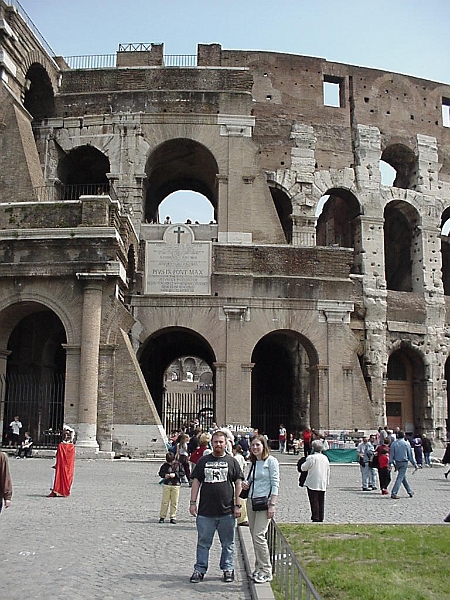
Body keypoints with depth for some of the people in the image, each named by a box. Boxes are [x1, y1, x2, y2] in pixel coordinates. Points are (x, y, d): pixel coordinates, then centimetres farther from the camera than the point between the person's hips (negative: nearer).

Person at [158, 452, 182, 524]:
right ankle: (162, 517, 11)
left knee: (174, 502, 3)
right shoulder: (164, 465, 0)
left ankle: (173, 517, 11)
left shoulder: (178, 464, -1)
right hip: (166, 485, 0)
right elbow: (160, 472, 7)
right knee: (164, 501, 2)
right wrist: (164, 475, -13)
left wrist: (175, 474, -16)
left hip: (176, 485, 0)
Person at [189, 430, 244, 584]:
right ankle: (199, 570, 16)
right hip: (205, 511, 1)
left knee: (227, 543, 9)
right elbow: (196, 482, 9)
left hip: (227, 512, -1)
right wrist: (193, 502, 1)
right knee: (203, 542, 6)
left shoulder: (232, 461, 6)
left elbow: (238, 483, 5)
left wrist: (237, 505, -1)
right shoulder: (203, 461, 9)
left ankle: (228, 569, 21)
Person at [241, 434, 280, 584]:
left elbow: (275, 483, -10)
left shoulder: (271, 461, -6)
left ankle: (266, 571, -4)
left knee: (259, 535, -12)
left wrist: (272, 504, -16)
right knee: (254, 536, 8)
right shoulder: (253, 463, 14)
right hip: (251, 501, 7)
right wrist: (246, 485, 2)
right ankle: (259, 567, 18)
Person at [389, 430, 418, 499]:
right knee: (400, 477, -4)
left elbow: (391, 454, -2)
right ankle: (394, 493, -12)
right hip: (404, 463, -4)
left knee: (403, 477, 18)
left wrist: (390, 463, 2)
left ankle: (410, 492, 28)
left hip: (397, 463, 4)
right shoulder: (406, 444, -6)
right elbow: (410, 455, -2)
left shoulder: (393, 444, -1)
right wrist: (414, 464, 6)